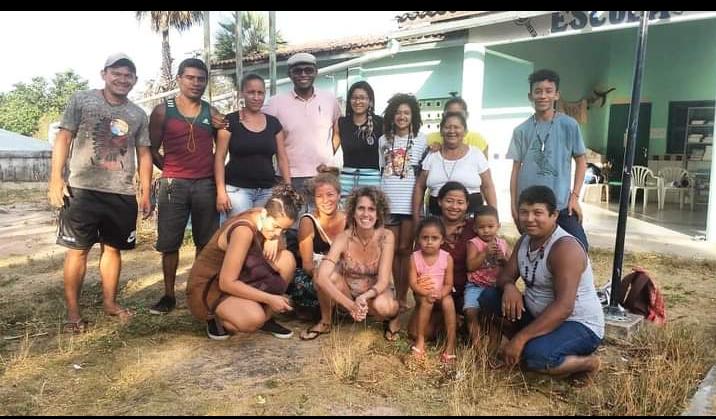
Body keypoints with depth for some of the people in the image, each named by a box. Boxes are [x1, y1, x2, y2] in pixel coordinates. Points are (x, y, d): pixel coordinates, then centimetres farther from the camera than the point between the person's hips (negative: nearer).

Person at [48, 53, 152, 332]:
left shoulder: (138, 115, 11)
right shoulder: (81, 100, 2)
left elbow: (144, 155, 13)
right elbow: (64, 139, -1)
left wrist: (146, 192, 7)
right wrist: (56, 178, -11)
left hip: (123, 194, 3)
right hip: (83, 190, -3)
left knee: (113, 248, 11)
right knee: (78, 249, 1)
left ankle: (110, 303, 24)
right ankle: (72, 311, 10)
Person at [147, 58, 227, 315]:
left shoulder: (212, 113, 9)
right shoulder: (163, 111, 4)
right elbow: (152, 149, 6)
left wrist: (214, 172, 0)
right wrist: (171, 169, -1)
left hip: (206, 185, 2)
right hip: (173, 185, -1)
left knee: (206, 243, 7)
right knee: (169, 243, 3)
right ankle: (169, 295, 14)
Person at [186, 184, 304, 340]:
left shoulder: (262, 219, -5)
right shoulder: (243, 231, -30)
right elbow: (227, 283, -31)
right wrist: (269, 299, -27)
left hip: (235, 280, 9)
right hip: (206, 288, -8)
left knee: (287, 259, -6)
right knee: (254, 319, -36)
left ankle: (266, 318, 5)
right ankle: (217, 319, -2)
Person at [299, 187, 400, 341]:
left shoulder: (386, 237, -20)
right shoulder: (343, 238, -22)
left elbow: (383, 281, -23)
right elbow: (321, 277, -34)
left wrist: (364, 297, -43)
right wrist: (350, 305, -44)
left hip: (374, 293, -1)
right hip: (347, 293, 1)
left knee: (382, 306, -36)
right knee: (328, 276, -31)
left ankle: (392, 316, 2)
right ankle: (325, 322, -4)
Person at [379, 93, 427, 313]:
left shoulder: (421, 139, 3)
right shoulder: (384, 139, 11)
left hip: (410, 202, -3)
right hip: (388, 202, 3)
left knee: (405, 249, 0)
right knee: (393, 249, 6)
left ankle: (403, 296, 9)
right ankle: (397, 294, 17)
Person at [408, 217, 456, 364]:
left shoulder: (447, 258, -11)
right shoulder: (415, 257, -11)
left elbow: (448, 284, -9)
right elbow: (413, 283, -13)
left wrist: (440, 294, -30)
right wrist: (426, 294, -30)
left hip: (442, 294, 0)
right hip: (422, 294, 0)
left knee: (448, 301, -30)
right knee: (426, 302, -31)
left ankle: (451, 344, -23)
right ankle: (420, 340, -17)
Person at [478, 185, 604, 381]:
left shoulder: (565, 248, -25)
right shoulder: (524, 241, 1)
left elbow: (564, 307, -32)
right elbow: (505, 276, 6)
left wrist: (520, 338, -35)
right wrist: (509, 286, -21)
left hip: (579, 325, -7)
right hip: (541, 316, 8)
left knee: (536, 356, -35)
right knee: (489, 296, -2)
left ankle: (587, 363, -4)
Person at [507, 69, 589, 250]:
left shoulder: (569, 125, -1)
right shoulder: (521, 130, 4)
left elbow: (581, 160, 6)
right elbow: (516, 168, 8)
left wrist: (575, 196, -3)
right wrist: (513, 204, 4)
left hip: (562, 204, -1)